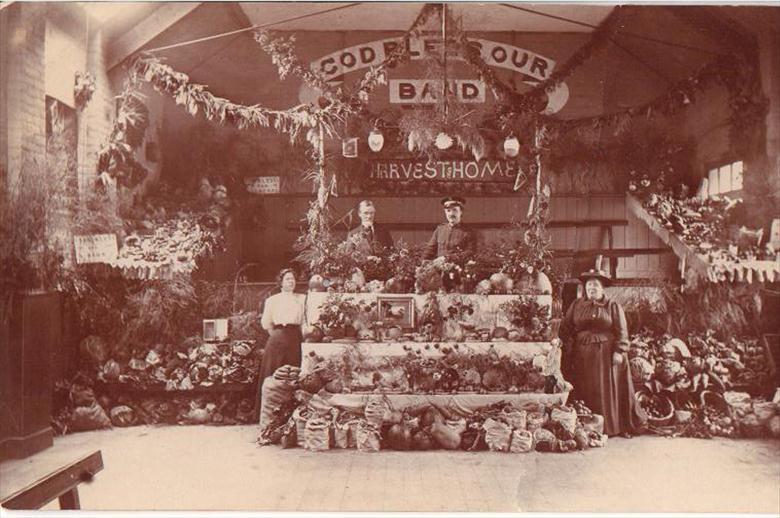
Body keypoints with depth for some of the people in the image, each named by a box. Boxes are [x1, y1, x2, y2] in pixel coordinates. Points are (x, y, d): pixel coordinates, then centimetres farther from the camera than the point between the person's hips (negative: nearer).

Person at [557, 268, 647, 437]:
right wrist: (568, 348, -5)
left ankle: (613, 426, 13)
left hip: (606, 354, -2)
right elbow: (566, 328, 6)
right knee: (585, 391, 5)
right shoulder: (576, 305, 10)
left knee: (608, 390, 2)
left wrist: (619, 352, -13)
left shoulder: (613, 306, 3)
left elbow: (621, 331, -3)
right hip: (582, 356, 2)